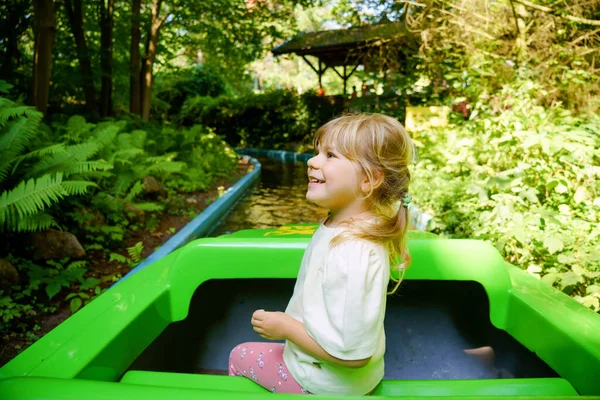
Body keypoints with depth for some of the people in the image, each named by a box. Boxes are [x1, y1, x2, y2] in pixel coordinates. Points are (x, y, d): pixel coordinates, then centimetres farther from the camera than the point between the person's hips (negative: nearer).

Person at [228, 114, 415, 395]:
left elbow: (351, 353, -33)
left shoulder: (351, 255, -38)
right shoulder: (345, 226, -8)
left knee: (240, 356, 13)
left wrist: (286, 327, -23)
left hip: (327, 381, -8)